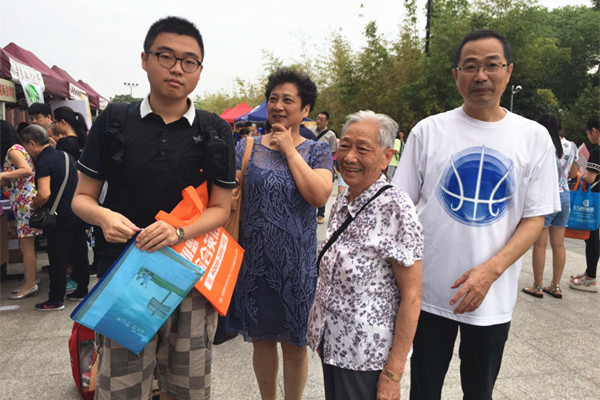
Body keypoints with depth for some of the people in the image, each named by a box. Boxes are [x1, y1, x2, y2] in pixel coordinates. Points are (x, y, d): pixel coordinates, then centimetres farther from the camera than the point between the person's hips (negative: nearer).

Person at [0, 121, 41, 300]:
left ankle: (30, 285, 5)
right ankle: (30, 282, 21)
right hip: (23, 203, 10)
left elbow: (27, 170, -27)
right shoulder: (16, 149, 18)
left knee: (26, 245, -3)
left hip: (26, 202, -10)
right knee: (25, 245, 13)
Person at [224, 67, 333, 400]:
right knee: (262, 339, 17)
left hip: (296, 263, -2)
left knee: (294, 343, 12)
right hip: (254, 260, 2)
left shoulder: (317, 151, 0)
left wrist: (289, 149, -12)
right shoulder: (247, 147, 5)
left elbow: (319, 196, -18)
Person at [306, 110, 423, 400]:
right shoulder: (341, 203, 1)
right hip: (331, 345, 7)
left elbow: (411, 296, -18)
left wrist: (393, 375, -18)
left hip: (367, 357, -6)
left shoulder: (395, 209, -19)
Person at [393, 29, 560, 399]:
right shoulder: (428, 130, -3)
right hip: (428, 290, 0)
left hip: (493, 298, 1)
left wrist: (489, 271, -16)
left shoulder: (534, 137, -2)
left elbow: (534, 219, -2)